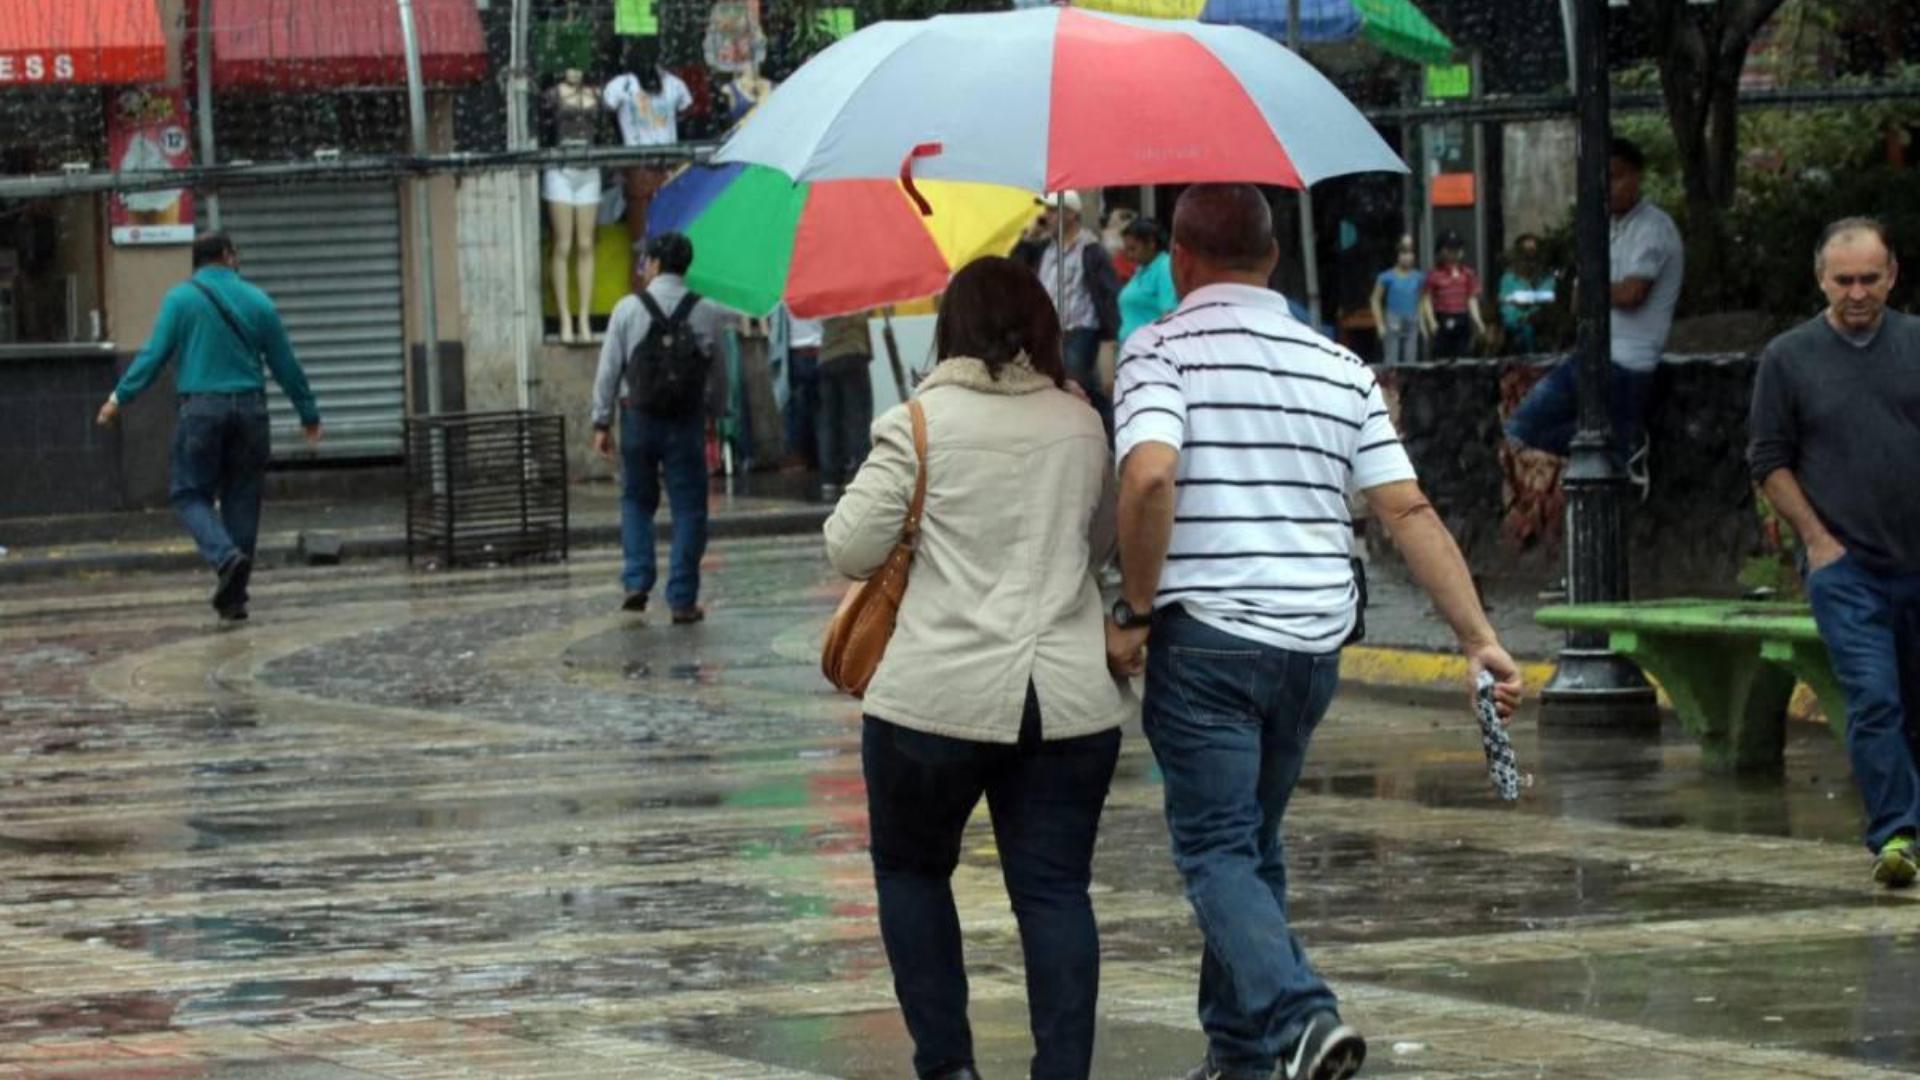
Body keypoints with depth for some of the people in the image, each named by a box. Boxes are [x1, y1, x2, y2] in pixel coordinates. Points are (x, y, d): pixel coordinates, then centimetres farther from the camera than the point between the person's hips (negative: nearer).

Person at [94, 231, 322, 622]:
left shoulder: (181, 299, 0)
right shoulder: (257, 301, 7)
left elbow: (155, 354, -5)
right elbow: (285, 364, 11)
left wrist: (120, 397, 3)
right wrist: (309, 415, 20)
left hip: (202, 408, -2)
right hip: (250, 407, 3)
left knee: (190, 494, 5)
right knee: (241, 499, 8)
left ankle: (226, 556, -23)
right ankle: (233, 599, 9)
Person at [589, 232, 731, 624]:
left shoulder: (628, 309, -3)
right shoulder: (705, 313, 0)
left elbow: (609, 370, -2)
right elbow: (718, 373, 5)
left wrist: (602, 422, 4)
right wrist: (717, 413, 19)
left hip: (638, 415, 0)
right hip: (686, 419, 0)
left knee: (636, 501, 16)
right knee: (687, 508, 4)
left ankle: (637, 580, 2)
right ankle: (683, 600, 2)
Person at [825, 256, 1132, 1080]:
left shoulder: (921, 423, -5)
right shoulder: (1083, 425, 7)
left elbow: (850, 549, -4)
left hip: (937, 697, -3)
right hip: (1071, 696, 3)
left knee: (912, 867, 16)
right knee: (1055, 889, 4)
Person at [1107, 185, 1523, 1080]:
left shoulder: (1162, 351, -5)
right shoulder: (1341, 368, 11)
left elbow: (1150, 475, -22)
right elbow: (1408, 510, 4)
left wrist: (1133, 611, -12)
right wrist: (1478, 636, 3)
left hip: (1205, 637, -6)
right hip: (1313, 643, 6)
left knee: (1217, 849, -3)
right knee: (1254, 844, 19)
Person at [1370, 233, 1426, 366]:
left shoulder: (1419, 278, 5)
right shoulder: (1387, 277, -4)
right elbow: (1376, 300, 1)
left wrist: (1422, 323, 8)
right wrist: (1380, 324, -4)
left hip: (1412, 324, 3)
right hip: (1393, 324, -3)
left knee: (1411, 363, 3)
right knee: (1392, 364, -5)